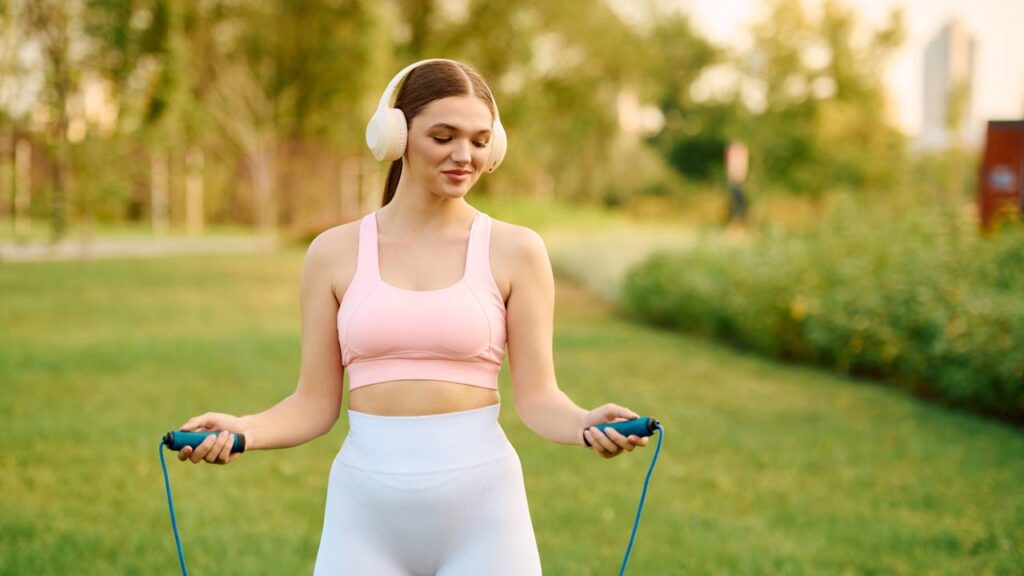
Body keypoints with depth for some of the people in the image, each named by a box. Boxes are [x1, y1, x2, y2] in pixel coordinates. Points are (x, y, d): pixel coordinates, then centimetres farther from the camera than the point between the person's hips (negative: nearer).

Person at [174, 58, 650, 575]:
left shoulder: (514, 251, 1)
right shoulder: (334, 253, 4)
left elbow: (537, 397, -2)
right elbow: (315, 404, 5)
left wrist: (586, 425, -22)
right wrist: (242, 430, -13)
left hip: (481, 507, -1)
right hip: (366, 507, 1)